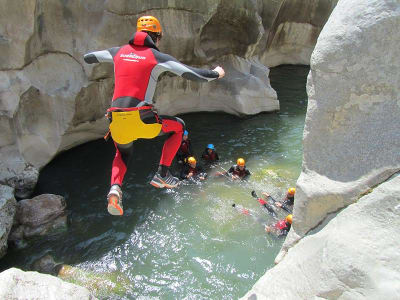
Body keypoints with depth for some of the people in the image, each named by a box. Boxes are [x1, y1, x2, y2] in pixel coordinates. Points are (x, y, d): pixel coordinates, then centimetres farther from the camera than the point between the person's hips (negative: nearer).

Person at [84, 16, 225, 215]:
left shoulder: (118, 52, 14)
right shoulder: (158, 57, 2)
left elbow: (87, 58, 29)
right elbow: (195, 75, -1)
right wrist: (216, 73, 18)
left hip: (117, 121, 5)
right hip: (142, 120, -4)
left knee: (123, 154, 34)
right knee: (178, 127, 23)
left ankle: (115, 188, 5)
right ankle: (162, 175, 19)